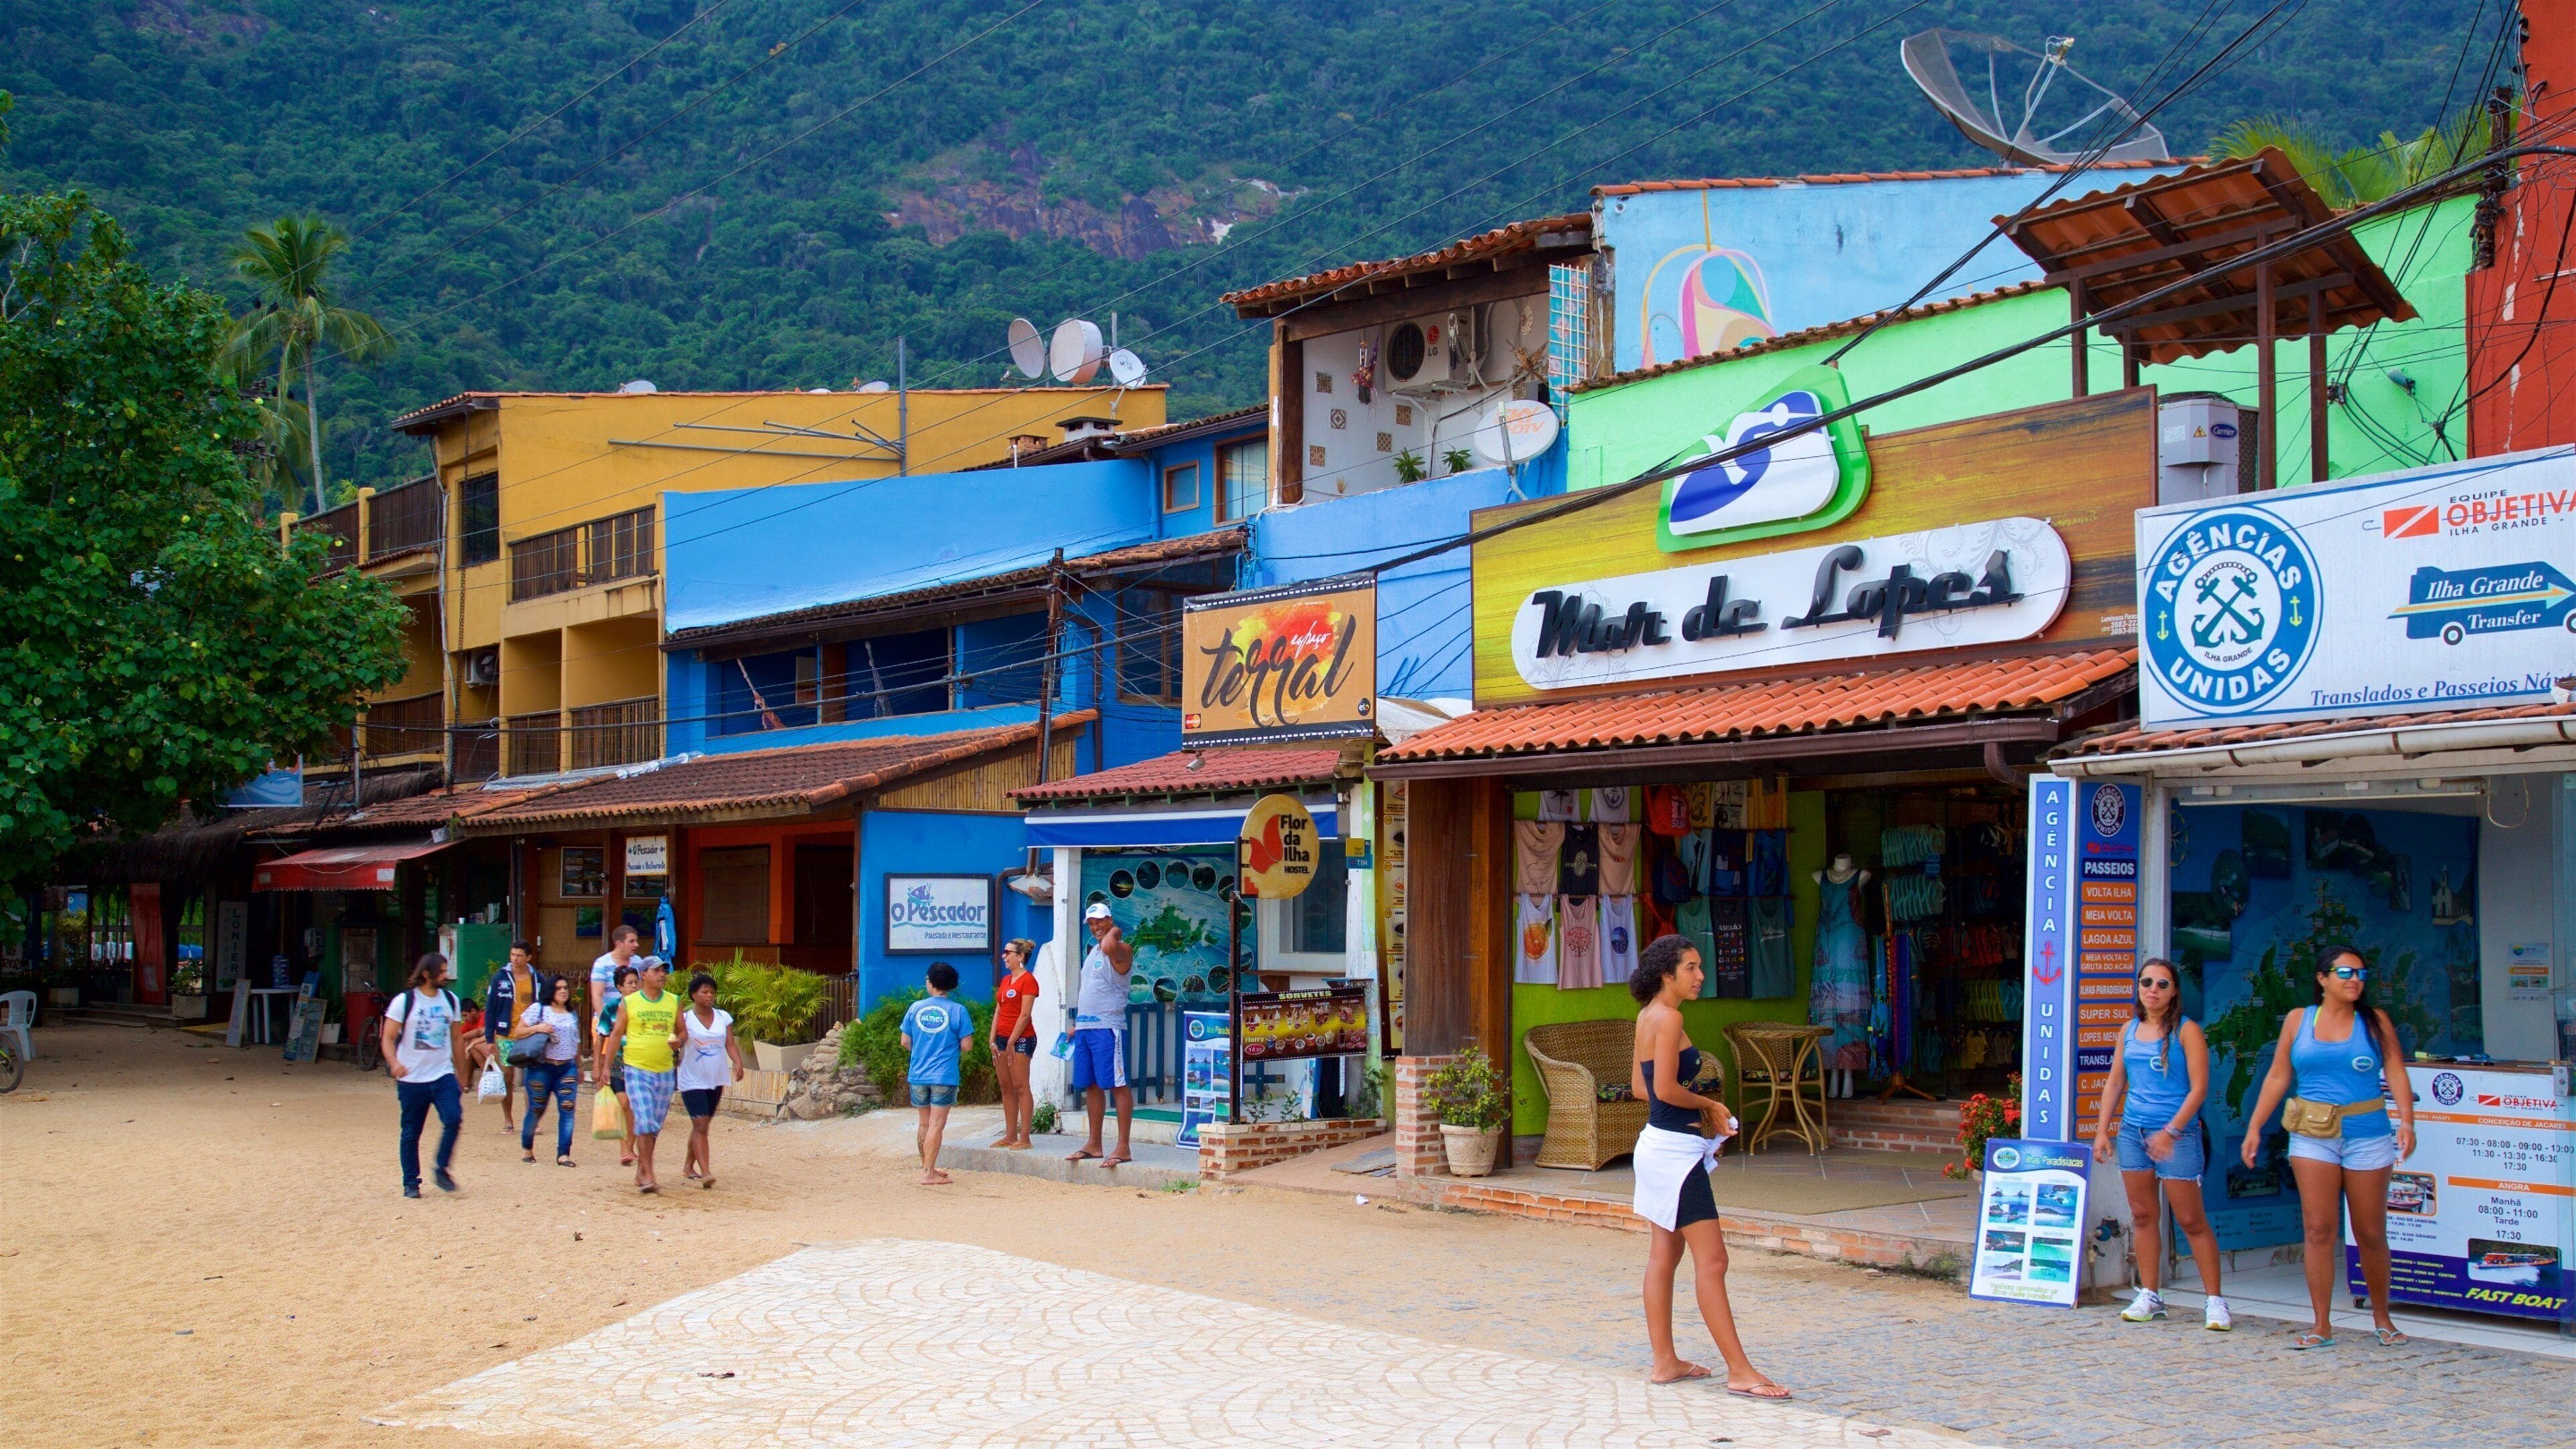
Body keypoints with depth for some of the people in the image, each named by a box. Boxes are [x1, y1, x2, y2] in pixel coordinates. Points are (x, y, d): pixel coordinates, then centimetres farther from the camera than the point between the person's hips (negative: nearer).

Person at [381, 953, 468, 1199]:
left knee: (454, 1118, -17)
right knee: (411, 1133, 4)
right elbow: (389, 1038, -7)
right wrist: (394, 1063, -26)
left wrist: (461, 1073, 19)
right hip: (412, 1079, -3)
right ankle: (410, 1183, 17)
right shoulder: (404, 1001, -6)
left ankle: (441, 1169, 2)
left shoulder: (451, 1000, 7)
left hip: (443, 1076, 3)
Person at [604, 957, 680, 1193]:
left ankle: (641, 1172, 23)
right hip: (637, 1070, -4)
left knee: (654, 1126, 10)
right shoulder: (628, 1003, 1)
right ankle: (647, 1175, -12)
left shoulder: (674, 1002, 9)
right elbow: (617, 1034, 5)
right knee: (645, 1122, -13)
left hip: (665, 1072, 4)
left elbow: (682, 1031, 15)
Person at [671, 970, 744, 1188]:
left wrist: (738, 1063, -15)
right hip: (693, 1081, -5)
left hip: (716, 1080, 5)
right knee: (700, 1125, -14)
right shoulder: (685, 1019, -5)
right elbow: (677, 1043, -12)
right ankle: (706, 1173, -20)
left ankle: (688, 1165, 30)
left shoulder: (723, 1018, 6)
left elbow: (730, 1044, 2)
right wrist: (675, 1043, -36)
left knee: (703, 1125, 14)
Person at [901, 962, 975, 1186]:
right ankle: (928, 1174, -6)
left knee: (924, 1123, 16)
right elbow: (966, 1045, -8)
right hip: (944, 1075, -4)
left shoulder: (915, 1008, 1)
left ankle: (927, 1167, 27)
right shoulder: (958, 1011, -7)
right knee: (936, 1125, -2)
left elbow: (905, 1043, 5)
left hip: (918, 1075, 4)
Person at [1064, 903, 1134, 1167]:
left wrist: (1114, 932, -13)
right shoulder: (1093, 952, 20)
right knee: (1091, 1086, 12)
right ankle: (1093, 1144, 18)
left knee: (1117, 1085, -7)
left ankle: (1123, 1148, -8)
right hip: (1085, 1027, 9)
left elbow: (1108, 946, -34)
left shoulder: (1120, 950, -8)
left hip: (1108, 1027, -9)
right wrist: (1077, 1024, 21)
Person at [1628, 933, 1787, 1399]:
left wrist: (1698, 1111, 10)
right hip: (1675, 1149, -10)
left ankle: (1665, 1361, 19)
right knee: (1711, 1260, -9)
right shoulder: (1668, 1018, -16)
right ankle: (1740, 1371, -7)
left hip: (1658, 1143, 10)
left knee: (1665, 1253, 13)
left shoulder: (1649, 1017, 12)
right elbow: (1667, 1089, -22)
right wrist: (1709, 1105, -6)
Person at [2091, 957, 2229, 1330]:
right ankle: (2149, 1296, 15)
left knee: (2191, 1220, -5)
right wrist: (2102, 1130, 10)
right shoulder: (2129, 1031, 12)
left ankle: (2215, 1301, -1)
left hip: (2176, 1134, -6)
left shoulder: (2186, 1031, -5)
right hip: (2133, 1131, 6)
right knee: (2142, 1216, 8)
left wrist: (2171, 1131, -18)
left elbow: (2199, 1089, -10)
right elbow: (2115, 1083, 17)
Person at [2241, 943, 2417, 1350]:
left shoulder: (2375, 1022, 5)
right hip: (2313, 1135, 0)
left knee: (2371, 1232, 6)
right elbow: (2277, 1077, 9)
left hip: (2368, 1136, 0)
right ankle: (2322, 1326, 0)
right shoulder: (2298, 1021, 7)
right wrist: (2255, 1127, 5)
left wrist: (2406, 1121, -16)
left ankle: (2382, 1318, 24)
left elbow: (2397, 1074, -2)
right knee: (2319, 1229, -4)